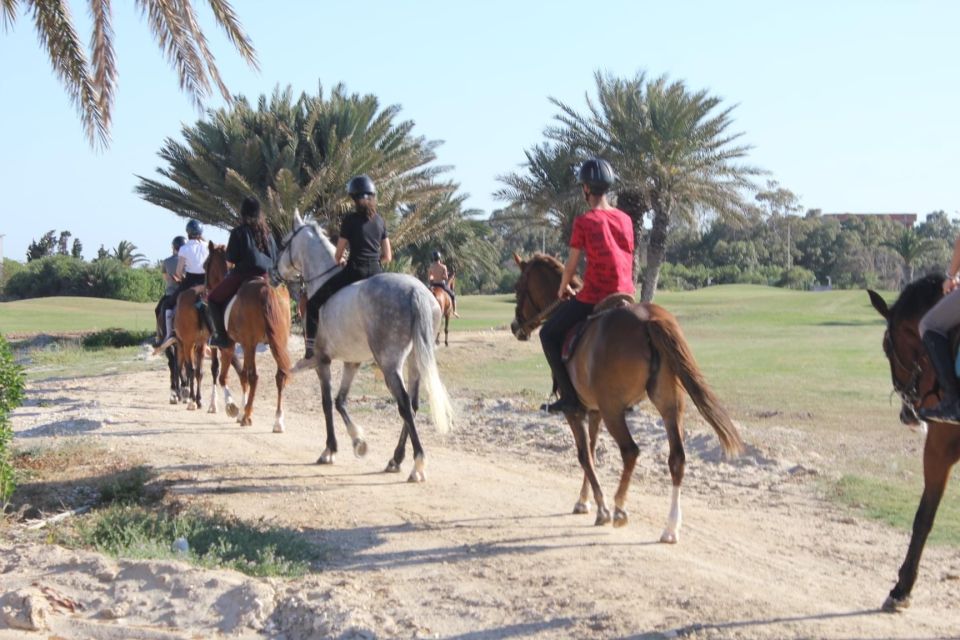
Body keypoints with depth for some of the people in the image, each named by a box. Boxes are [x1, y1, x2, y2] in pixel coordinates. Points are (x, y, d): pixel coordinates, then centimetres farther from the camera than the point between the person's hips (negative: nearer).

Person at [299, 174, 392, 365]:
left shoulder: (350, 219, -4)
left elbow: (338, 255, 2)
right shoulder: (380, 221, 9)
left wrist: (340, 262, 23)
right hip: (376, 274, 5)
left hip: (354, 272, -5)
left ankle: (310, 352, -1)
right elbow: (387, 256, 11)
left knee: (314, 303, 6)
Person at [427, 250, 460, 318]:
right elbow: (446, 278, -14)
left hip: (433, 285, 3)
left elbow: (429, 278, -1)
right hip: (442, 284, -3)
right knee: (453, 295, 18)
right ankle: (454, 311, 11)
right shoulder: (443, 267, -12)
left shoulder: (431, 267, -3)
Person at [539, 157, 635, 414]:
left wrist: (563, 289, 13)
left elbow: (571, 265, -6)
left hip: (593, 297, -6)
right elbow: (628, 260, 13)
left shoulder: (584, 221, -11)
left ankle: (569, 397, 3)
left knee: (549, 334, 10)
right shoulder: (625, 219, 6)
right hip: (625, 295, 6)